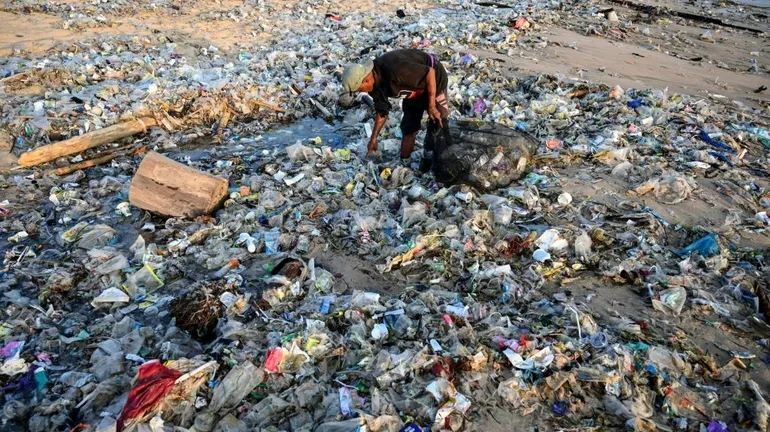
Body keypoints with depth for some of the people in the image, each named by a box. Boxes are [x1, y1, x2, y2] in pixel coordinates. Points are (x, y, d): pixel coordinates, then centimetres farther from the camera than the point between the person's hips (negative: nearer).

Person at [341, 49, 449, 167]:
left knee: (437, 123, -9)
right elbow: (382, 110, 2)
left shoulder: (395, 70, -40)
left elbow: (430, 72, -31)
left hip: (432, 79, -7)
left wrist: (431, 107, -28)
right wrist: (374, 138, 4)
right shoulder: (375, 83, -13)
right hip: (415, 87, 8)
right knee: (408, 126, 11)